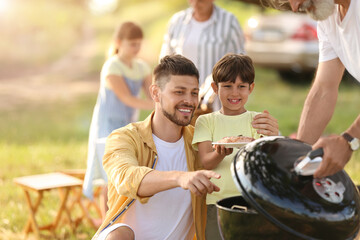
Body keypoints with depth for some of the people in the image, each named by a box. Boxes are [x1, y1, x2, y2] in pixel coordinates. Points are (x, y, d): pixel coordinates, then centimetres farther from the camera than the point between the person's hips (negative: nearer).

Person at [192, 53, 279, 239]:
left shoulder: (258, 120, 5)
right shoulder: (205, 121, 8)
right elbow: (206, 162, -5)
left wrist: (273, 138, -36)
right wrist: (221, 154, -29)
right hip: (216, 202, 1)